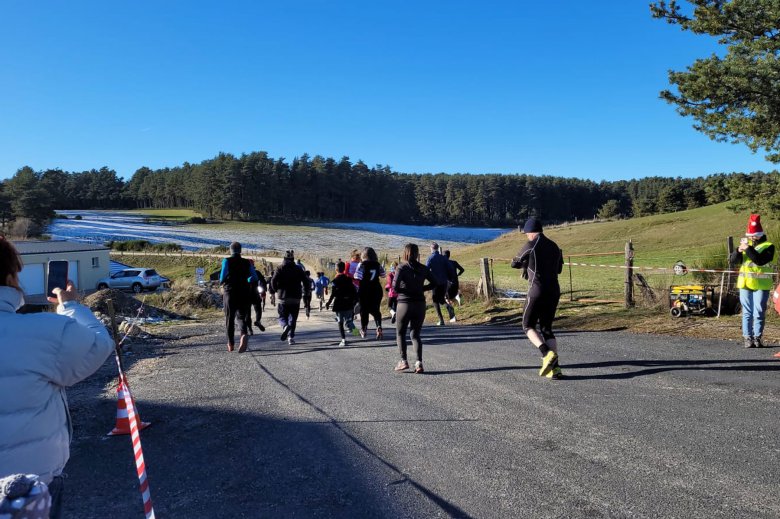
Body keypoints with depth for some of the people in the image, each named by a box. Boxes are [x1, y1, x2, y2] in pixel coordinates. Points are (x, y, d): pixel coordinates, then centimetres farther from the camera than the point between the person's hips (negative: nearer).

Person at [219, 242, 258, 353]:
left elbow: (223, 275, -14)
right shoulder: (247, 262, 4)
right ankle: (244, 334, -21)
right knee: (241, 317, 9)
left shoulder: (226, 261, -4)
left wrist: (222, 283, 7)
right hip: (244, 293, 2)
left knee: (229, 318, 10)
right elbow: (254, 277, -1)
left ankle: (231, 344, 15)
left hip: (229, 293, -2)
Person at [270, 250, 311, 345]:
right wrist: (306, 293, 14)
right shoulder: (298, 269, 5)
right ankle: (291, 337, 6)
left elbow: (273, 281, -12)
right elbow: (306, 282, 0)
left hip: (283, 298, -2)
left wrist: (276, 290, 5)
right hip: (296, 299, 2)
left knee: (282, 317, 9)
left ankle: (285, 326, -24)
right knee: (293, 319, 12)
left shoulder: (280, 268, -1)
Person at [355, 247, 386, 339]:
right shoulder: (378, 265, 2)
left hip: (364, 291, -3)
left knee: (364, 310, 10)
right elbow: (383, 274, 13)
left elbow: (357, 277, -16)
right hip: (376, 290, 3)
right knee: (375, 310, 10)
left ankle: (363, 330, 19)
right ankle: (379, 326, -12)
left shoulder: (362, 264, -10)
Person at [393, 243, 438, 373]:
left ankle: (403, 361, 4)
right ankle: (419, 362, -1)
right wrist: (421, 289, 8)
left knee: (400, 333, 14)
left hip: (405, 304, -3)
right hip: (420, 304, 4)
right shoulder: (423, 269, 2)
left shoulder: (402, 268, -11)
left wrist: (398, 290, 0)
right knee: (415, 334, 12)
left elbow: (395, 286, -21)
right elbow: (435, 282, 5)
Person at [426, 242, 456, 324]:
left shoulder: (430, 258, -7)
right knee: (441, 298, 19)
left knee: (436, 301, 8)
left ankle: (441, 320, 1)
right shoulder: (443, 258, 4)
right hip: (444, 282, 4)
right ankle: (448, 306, -15)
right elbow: (450, 269, 3)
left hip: (436, 282, -4)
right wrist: (450, 279, 15)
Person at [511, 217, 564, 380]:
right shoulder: (554, 246, 11)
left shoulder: (530, 246, -8)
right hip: (554, 292, 6)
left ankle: (547, 354, -16)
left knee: (528, 326, 8)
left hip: (537, 292, -6)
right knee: (546, 329, 13)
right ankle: (555, 367, 4)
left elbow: (514, 264, 4)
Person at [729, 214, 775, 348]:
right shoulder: (746, 244, 12)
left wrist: (748, 249, -23)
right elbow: (733, 261, 6)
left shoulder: (768, 246, -2)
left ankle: (757, 337, 6)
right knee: (747, 312, 4)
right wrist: (739, 250, -11)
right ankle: (748, 337, 6)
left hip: (761, 285, -4)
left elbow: (760, 260, -20)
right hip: (745, 284, 4)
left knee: (759, 312, -1)